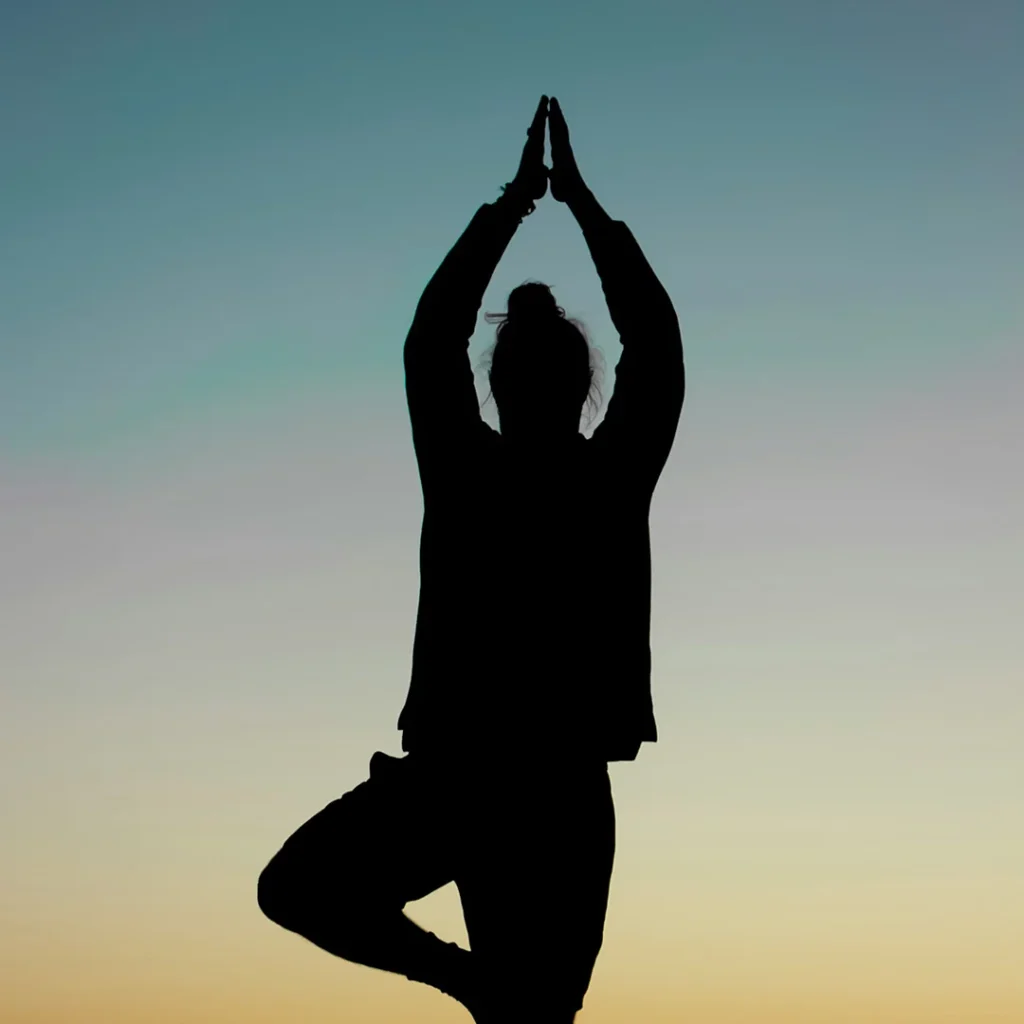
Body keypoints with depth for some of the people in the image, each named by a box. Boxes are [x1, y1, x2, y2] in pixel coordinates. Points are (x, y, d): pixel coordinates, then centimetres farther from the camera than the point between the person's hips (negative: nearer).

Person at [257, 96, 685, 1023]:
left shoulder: (614, 478, 4)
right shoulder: (465, 475, 5)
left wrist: (581, 199, 0)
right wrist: (515, 200, 1)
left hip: (562, 786, -1)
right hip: (446, 767, 1)